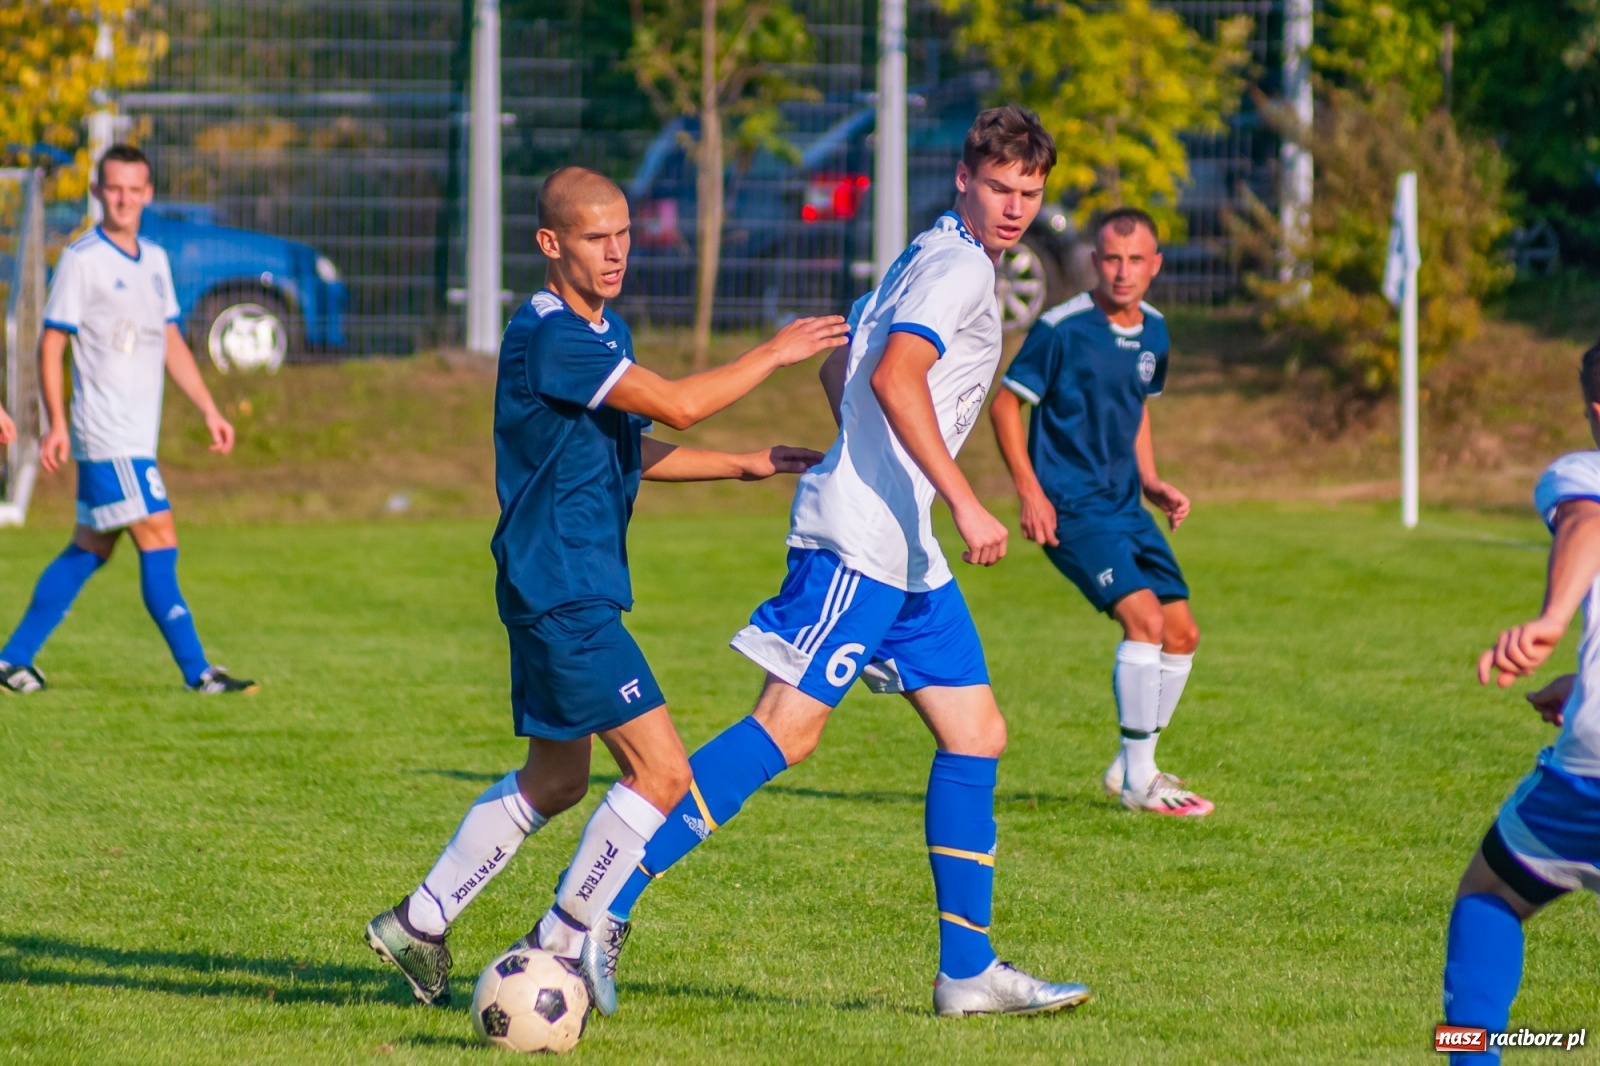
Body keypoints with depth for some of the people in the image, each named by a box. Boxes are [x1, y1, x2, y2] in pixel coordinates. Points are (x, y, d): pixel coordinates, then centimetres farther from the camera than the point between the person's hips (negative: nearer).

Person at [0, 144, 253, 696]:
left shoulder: (154, 259, 14)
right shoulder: (81, 259, -8)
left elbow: (171, 342, 22)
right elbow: (51, 344, -8)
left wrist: (210, 410, 17)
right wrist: (57, 424, -14)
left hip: (138, 435, 8)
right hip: (106, 436, -8)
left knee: (90, 549, 11)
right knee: (159, 542, -10)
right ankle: (197, 670, -8)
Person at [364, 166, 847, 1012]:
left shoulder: (603, 333, 14)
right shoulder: (548, 335, -18)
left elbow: (631, 453, 24)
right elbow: (676, 407, -24)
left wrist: (748, 464, 17)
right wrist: (772, 355, -14)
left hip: (566, 592, 11)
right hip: (561, 592, -11)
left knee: (556, 779, 19)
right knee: (662, 770, -11)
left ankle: (415, 924, 28)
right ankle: (557, 946, -2)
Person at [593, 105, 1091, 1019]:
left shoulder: (931, 258, 21)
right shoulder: (958, 266, -10)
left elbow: (840, 366, 28)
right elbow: (894, 377, -24)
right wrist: (965, 503, -27)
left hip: (907, 552, 11)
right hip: (860, 539, -11)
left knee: (976, 734, 8)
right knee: (789, 725, -16)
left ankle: (969, 971, 9)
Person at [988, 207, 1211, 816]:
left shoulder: (1153, 332, 8)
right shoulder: (1061, 329, -13)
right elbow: (1005, 405, -8)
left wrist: (1151, 482, 12)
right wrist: (1029, 491, -15)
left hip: (1126, 507, 8)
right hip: (1072, 507, -8)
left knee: (1182, 633, 5)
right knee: (1145, 618, -21)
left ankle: (1132, 766, 20)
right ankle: (1138, 781, -13)